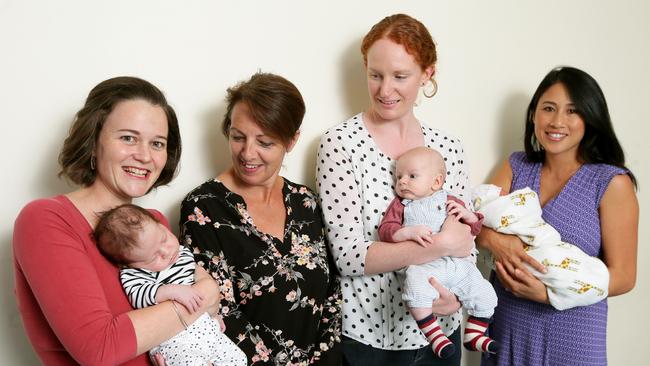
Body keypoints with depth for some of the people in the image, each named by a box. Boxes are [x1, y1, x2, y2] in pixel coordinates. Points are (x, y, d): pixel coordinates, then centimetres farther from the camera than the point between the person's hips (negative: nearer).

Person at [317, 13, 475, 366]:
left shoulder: (448, 147, 0)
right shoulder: (341, 142, -13)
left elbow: (463, 238, 6)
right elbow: (349, 254, -19)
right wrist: (441, 245, -23)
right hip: (367, 336, -4)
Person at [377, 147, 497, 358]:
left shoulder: (449, 201, 18)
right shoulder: (401, 205, 12)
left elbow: (475, 228, 21)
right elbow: (385, 230, -2)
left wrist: (466, 214, -1)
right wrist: (409, 232, -19)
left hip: (458, 264, 4)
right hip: (424, 266, -3)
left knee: (485, 295, -4)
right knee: (416, 289, -34)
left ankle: (473, 335, 16)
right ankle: (434, 336, -21)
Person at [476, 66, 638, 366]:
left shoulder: (612, 182, -9)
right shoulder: (516, 167, 4)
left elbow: (623, 276, -10)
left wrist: (547, 293, -21)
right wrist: (493, 239, -24)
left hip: (570, 335, -4)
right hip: (506, 326, 4)